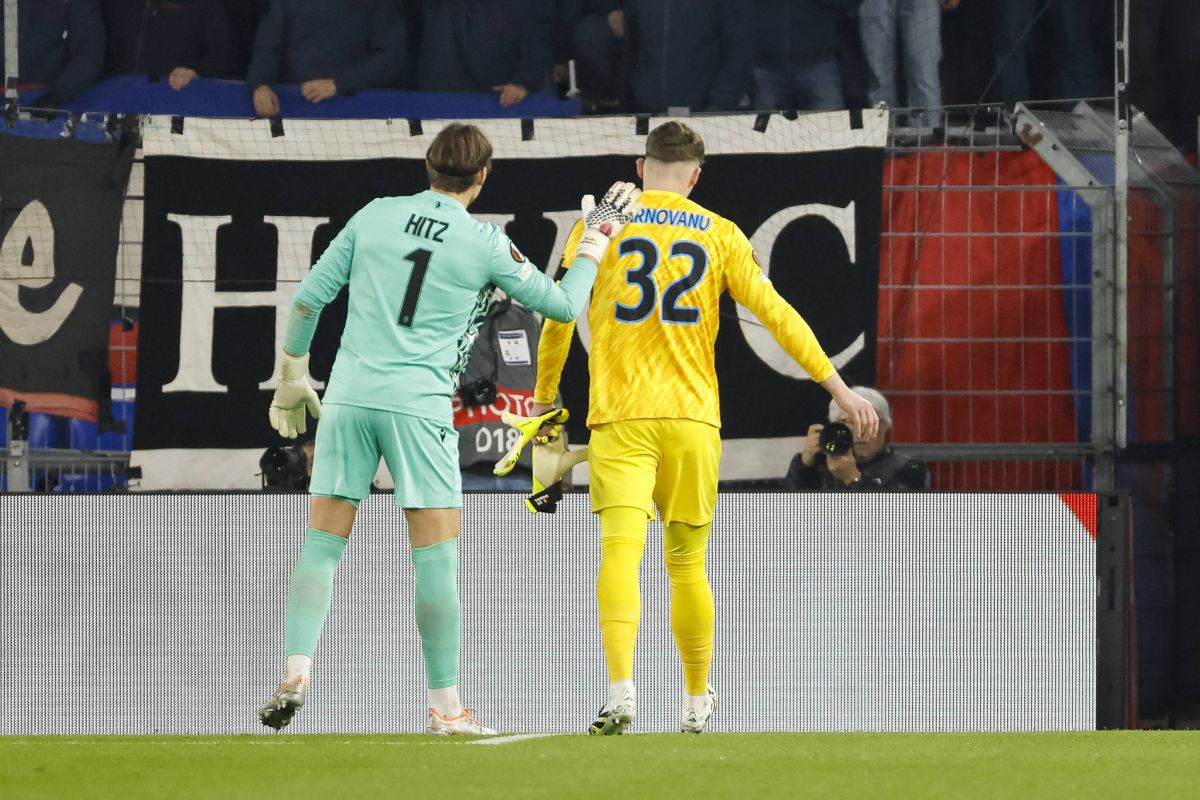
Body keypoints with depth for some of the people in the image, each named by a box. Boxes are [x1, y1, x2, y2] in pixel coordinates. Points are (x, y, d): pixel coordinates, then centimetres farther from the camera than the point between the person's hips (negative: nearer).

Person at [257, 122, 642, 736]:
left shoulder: (376, 216, 7)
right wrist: (596, 246, 23)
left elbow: (308, 298, 9)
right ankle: (444, 704, 3)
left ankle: (296, 673, -7)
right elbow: (561, 304, 7)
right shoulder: (485, 244, -1)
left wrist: (293, 376, 22)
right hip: (419, 405, -3)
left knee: (322, 543, 7)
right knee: (436, 557, 2)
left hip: (348, 395, 3)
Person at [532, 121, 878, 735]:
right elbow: (775, 314, 5)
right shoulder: (719, 235, 8)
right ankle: (695, 703, 25)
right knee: (687, 563, 14)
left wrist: (545, 395, 22)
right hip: (692, 417, 2)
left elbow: (560, 314, 9)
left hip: (620, 416, -2)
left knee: (621, 547, -14)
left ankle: (620, 694, -32)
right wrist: (837, 386, 9)